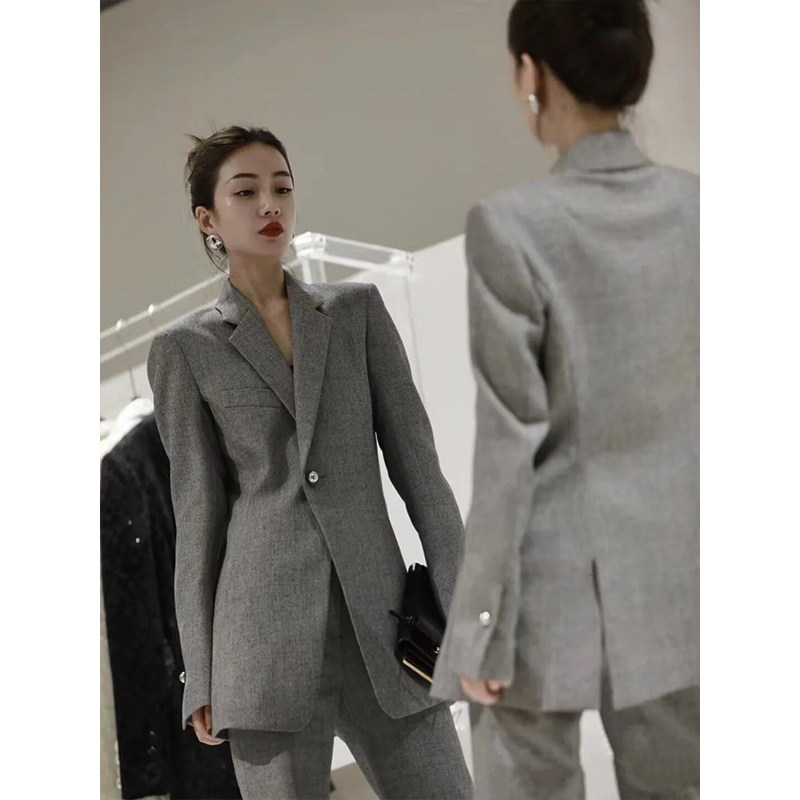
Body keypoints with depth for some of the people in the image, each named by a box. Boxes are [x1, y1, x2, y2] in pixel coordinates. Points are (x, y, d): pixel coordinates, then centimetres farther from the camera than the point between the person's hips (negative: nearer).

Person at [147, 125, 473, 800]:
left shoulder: (359, 310, 10)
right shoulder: (184, 349, 5)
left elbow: (417, 463, 6)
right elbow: (198, 513, 4)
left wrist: (462, 608, -1)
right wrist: (201, 677, 2)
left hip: (383, 621, 2)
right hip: (267, 633, -2)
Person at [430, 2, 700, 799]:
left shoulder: (513, 225, -18)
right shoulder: (696, 208, -2)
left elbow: (512, 441, -16)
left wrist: (484, 619, -8)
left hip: (557, 585, -5)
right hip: (675, 578, 5)